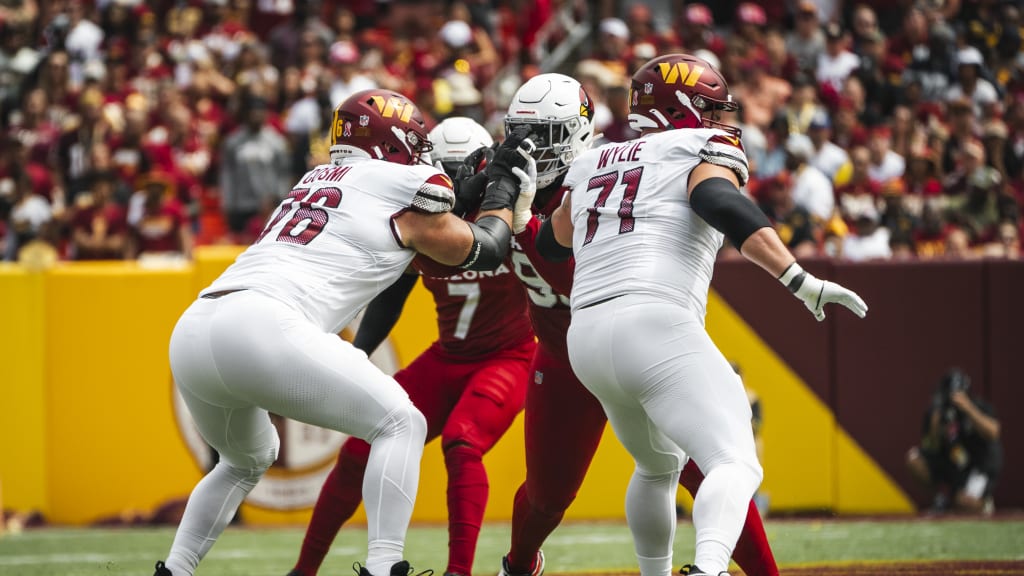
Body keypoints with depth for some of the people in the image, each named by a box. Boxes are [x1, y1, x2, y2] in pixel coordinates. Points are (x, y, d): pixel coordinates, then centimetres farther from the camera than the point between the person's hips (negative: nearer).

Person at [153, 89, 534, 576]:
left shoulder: (316, 181, 30)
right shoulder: (403, 188, 10)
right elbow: (484, 252, 24)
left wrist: (463, 186, 43)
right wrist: (504, 183, 39)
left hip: (191, 335, 8)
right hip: (260, 330, -8)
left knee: (247, 461, 33)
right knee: (401, 425, 2)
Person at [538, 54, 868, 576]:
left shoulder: (592, 164, 25)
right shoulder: (701, 152, 7)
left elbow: (551, 241, 39)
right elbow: (725, 207, -14)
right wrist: (800, 280, -21)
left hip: (586, 338, 7)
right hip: (656, 326, -7)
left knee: (659, 465, 30)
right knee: (735, 465, -18)